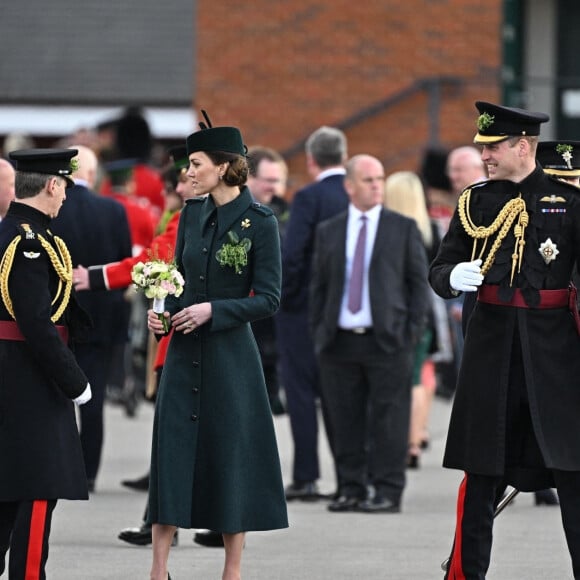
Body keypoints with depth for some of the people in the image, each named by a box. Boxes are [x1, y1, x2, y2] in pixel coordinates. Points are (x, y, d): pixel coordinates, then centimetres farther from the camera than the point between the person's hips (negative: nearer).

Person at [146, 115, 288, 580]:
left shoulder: (259, 222, -9)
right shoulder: (192, 213, 7)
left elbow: (268, 299, -10)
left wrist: (213, 310, -19)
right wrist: (162, 311, -3)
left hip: (230, 351, -5)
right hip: (184, 350, 5)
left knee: (231, 454, 2)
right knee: (172, 450, 2)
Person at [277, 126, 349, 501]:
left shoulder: (309, 198, -14)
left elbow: (291, 255, -19)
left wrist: (281, 295, -5)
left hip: (304, 310, -5)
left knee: (301, 392, 1)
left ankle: (306, 479, -1)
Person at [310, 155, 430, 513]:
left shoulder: (404, 228, 6)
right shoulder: (329, 232, 13)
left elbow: (419, 281, 5)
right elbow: (319, 285, 16)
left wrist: (412, 332, -3)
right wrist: (319, 332, 6)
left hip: (387, 340, -2)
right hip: (340, 343, 3)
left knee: (388, 422, -4)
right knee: (345, 422, 3)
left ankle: (388, 492, -1)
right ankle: (351, 489, 10)